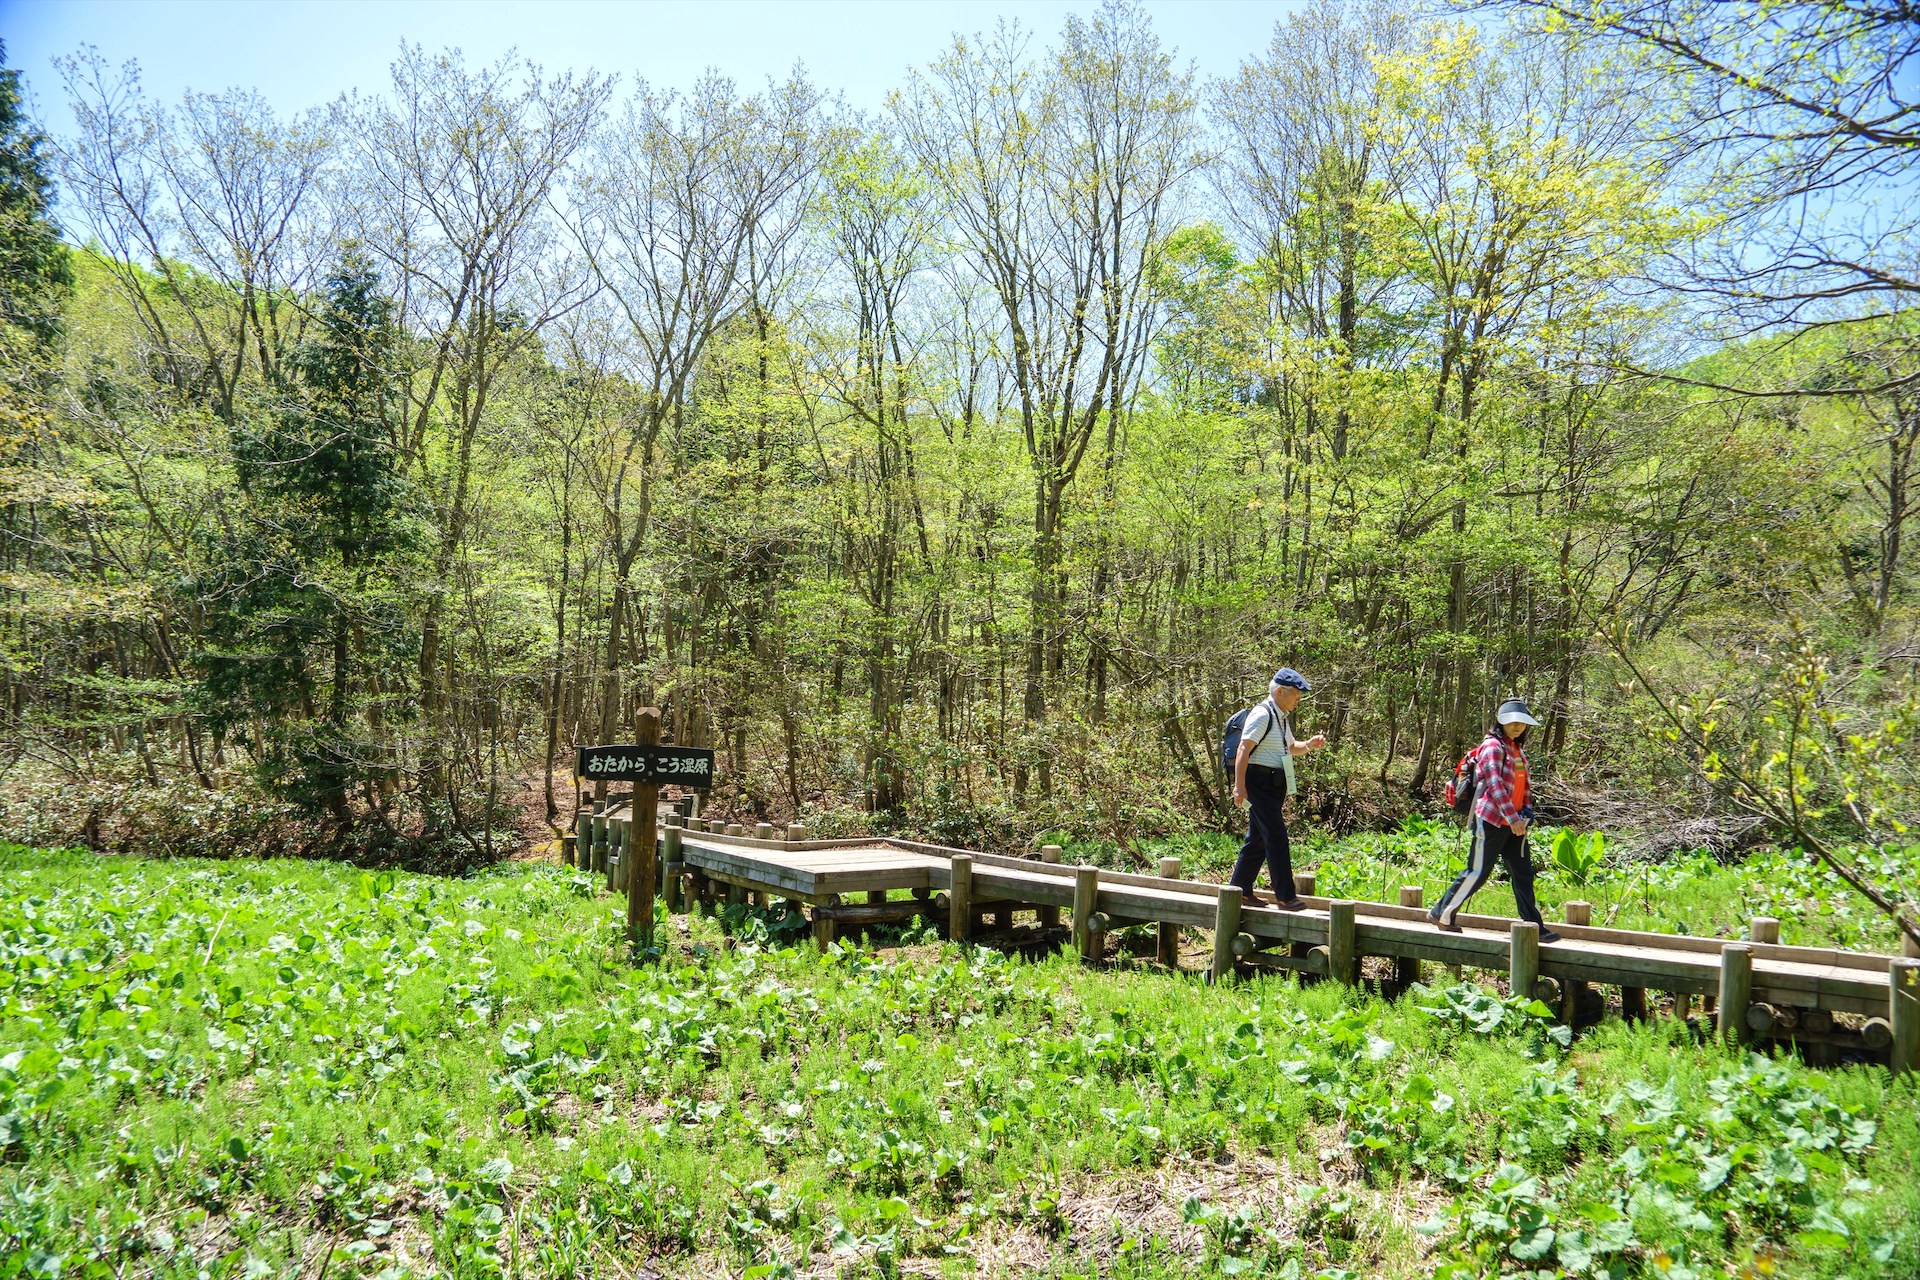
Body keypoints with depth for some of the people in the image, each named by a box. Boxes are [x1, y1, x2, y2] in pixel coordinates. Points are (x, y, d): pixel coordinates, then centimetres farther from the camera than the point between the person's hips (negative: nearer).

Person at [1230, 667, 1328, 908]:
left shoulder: (1282, 718, 17)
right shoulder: (1262, 715, -13)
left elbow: (1291, 748, 30)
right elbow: (1244, 750, -19)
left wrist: (1309, 745, 8)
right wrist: (1240, 786, -24)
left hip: (1275, 785, 10)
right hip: (1260, 783, -10)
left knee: (1257, 838, 14)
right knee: (1276, 838, -9)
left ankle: (1240, 889, 22)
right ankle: (1285, 896, -5)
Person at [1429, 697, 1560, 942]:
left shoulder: (1519, 750, 16)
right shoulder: (1492, 747, -12)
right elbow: (1495, 784, -21)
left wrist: (1527, 808, 7)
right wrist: (1513, 818, -26)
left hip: (1513, 824, 8)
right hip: (1491, 821, -8)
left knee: (1523, 874, 6)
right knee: (1477, 872, -2)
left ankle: (1535, 926, 11)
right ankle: (1441, 913, 11)